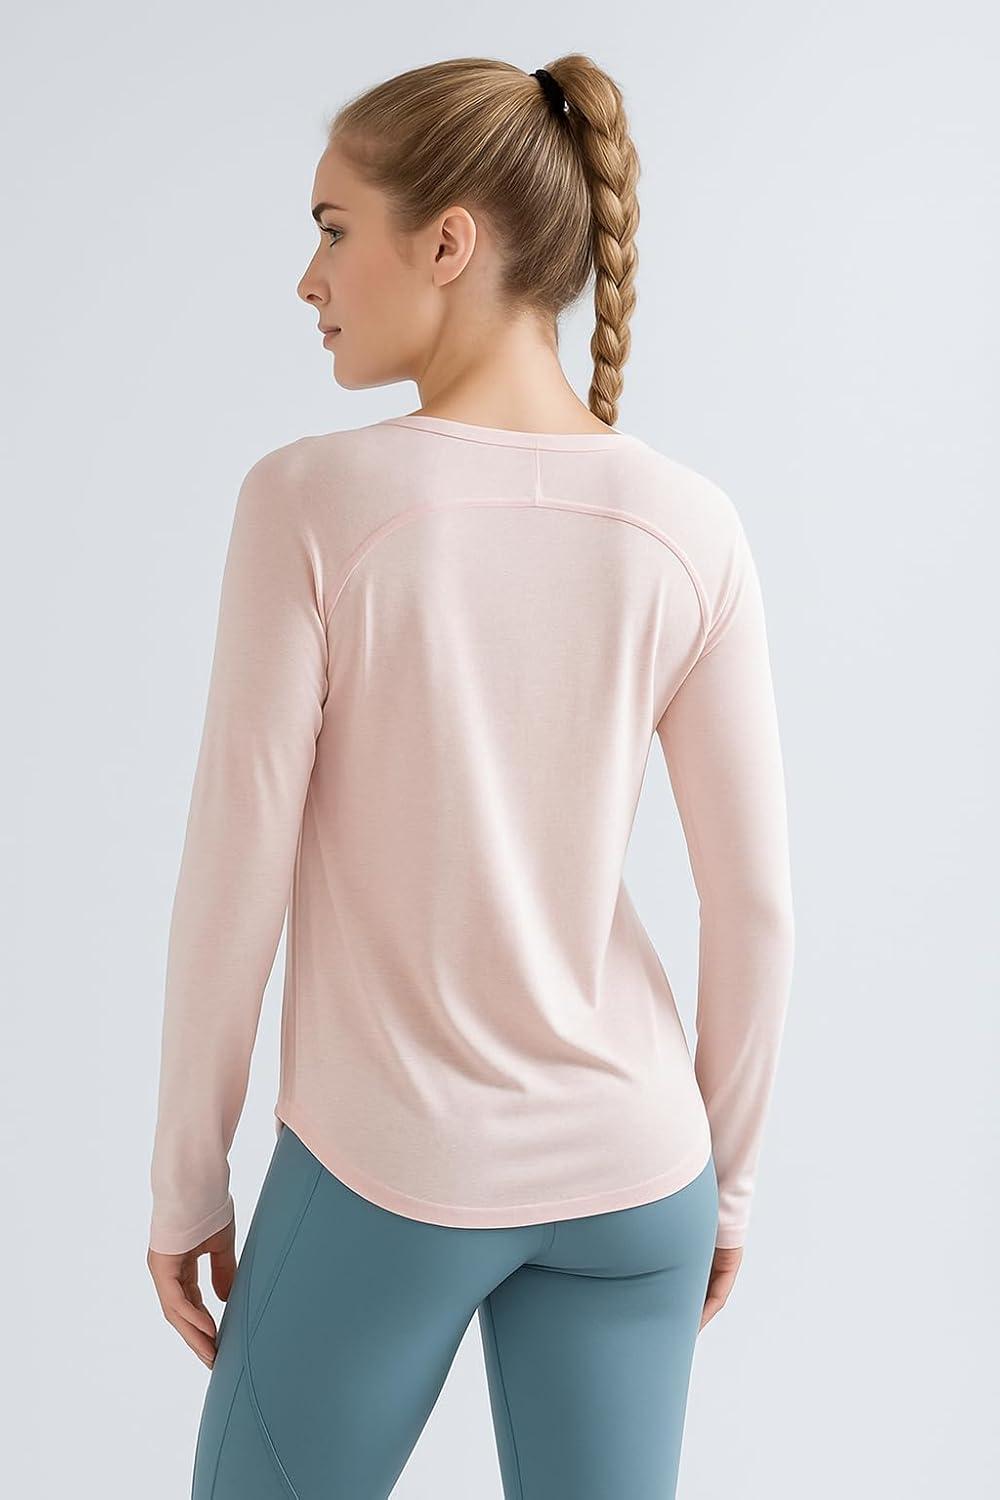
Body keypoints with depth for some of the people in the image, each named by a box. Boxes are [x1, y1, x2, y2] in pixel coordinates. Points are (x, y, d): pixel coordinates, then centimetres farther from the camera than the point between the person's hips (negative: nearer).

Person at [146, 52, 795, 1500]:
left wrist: (187, 1178, 0)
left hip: (385, 1170, -3)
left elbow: (235, 874, -14)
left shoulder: (315, 500, -17)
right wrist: (726, 1179, 10)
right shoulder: (688, 528, -8)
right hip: (626, 1176, 3)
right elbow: (754, 896, -4)